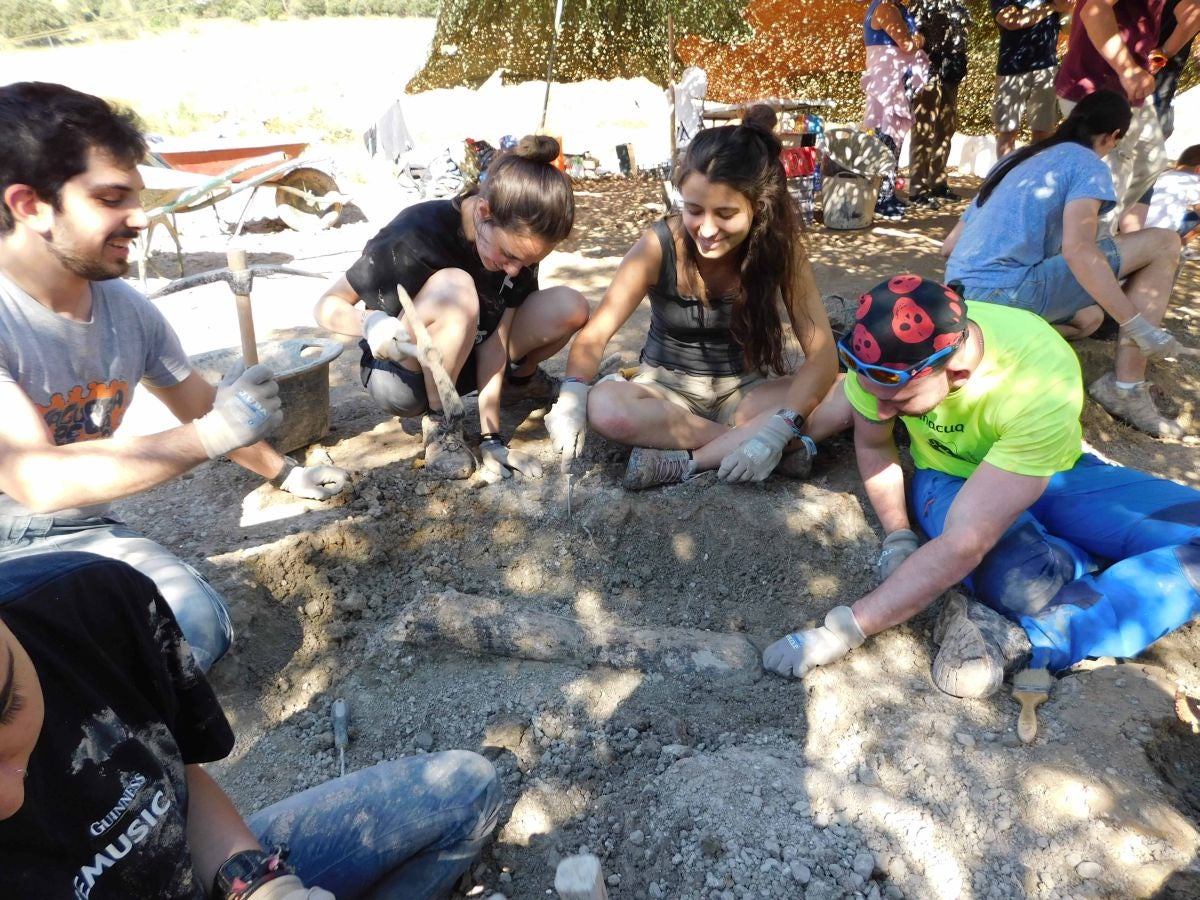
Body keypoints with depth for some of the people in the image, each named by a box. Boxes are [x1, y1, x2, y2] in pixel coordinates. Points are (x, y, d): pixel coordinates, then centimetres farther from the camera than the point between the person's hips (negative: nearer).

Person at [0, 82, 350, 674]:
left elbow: (201, 407, 15)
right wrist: (213, 435, -25)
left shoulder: (129, 310, -1)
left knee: (199, 629, -19)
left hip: (78, 536, 6)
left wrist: (284, 473, 24)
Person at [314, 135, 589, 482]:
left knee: (570, 308, -15)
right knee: (453, 288, -36)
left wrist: (491, 437, -20)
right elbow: (326, 306, -19)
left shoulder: (518, 242, -14)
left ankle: (518, 380, 15)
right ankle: (438, 422, -17)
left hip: (457, 361, 5)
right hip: (398, 375, -5)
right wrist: (370, 323, -41)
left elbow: (495, 340, -15)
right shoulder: (417, 237, -29)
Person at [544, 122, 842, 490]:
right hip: (668, 389, 0)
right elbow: (596, 333, -17)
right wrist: (573, 394, -38)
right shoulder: (659, 246, -20)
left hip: (745, 390, 0)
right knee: (605, 407, -35)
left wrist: (777, 431, -38)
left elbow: (822, 355, -22)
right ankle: (791, 447, -27)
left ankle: (685, 460, -25)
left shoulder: (780, 247, -17)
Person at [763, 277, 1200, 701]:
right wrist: (898, 537, -15)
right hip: (949, 479, 0)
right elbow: (872, 446, -3)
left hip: (1054, 476, 0)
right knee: (1024, 582, -35)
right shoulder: (884, 357, -27)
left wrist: (840, 632, -39)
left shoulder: (1043, 380, -38)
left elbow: (963, 545, -40)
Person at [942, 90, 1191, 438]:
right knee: (1162, 243, 4)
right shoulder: (1087, 164, 2)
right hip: (1006, 293, -8)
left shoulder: (1014, 160, 25)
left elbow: (949, 246, 25)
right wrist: (1138, 326, -16)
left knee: (1088, 317, 33)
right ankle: (1126, 388, 0)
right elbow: (1077, 250, -17)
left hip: (964, 299, 8)